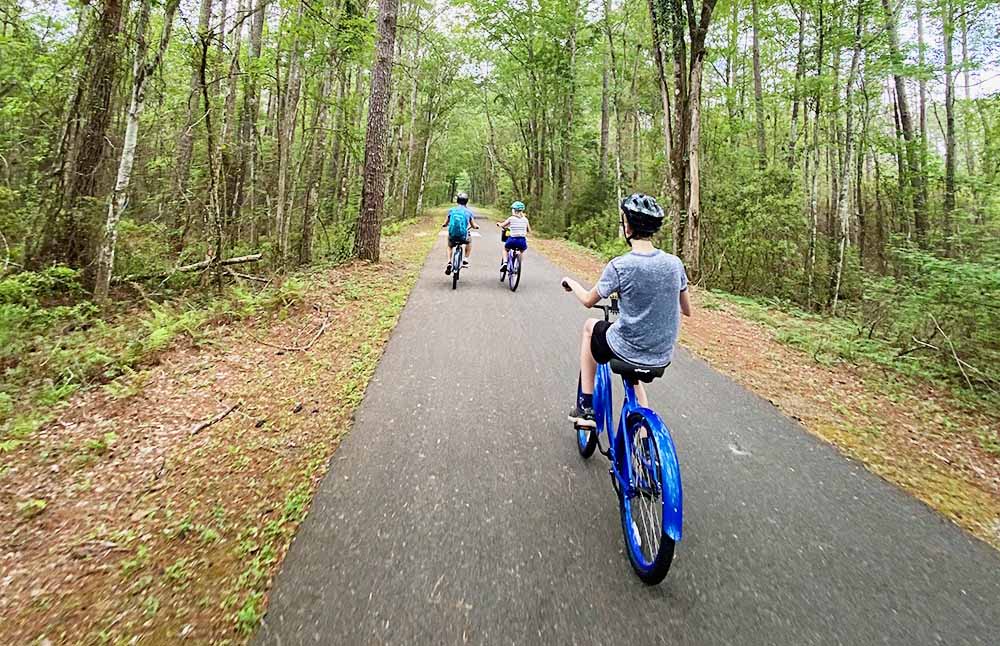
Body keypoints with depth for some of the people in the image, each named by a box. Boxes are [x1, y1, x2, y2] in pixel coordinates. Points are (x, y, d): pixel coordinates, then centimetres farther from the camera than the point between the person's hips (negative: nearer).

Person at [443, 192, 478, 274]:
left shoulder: (452, 210, 6)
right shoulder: (468, 211, 3)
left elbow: (445, 223, 11)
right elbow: (473, 226, 6)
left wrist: (444, 224, 35)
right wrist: (477, 226, 29)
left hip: (452, 235, 1)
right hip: (463, 236, -1)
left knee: (449, 246, 33)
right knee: (469, 241, 35)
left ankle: (449, 262, 11)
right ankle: (465, 259, 27)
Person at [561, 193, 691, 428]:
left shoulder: (619, 265, -18)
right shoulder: (674, 263, -5)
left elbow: (588, 300, -2)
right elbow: (687, 310, 8)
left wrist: (571, 282, 18)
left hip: (625, 351, -5)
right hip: (663, 357, 5)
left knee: (590, 327, 25)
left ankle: (586, 408, 26)